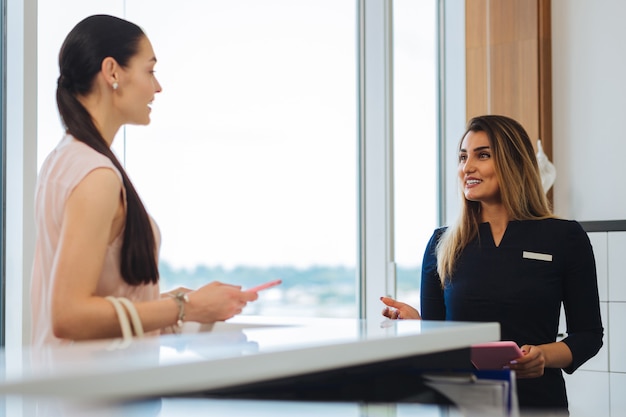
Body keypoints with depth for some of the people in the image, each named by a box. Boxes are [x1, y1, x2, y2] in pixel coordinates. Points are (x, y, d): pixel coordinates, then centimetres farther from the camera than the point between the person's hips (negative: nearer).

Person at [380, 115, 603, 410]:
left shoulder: (565, 237, 5)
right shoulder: (442, 244, 10)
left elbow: (589, 334, 8)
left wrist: (546, 355, -10)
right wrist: (413, 323, -8)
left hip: (536, 399, -1)